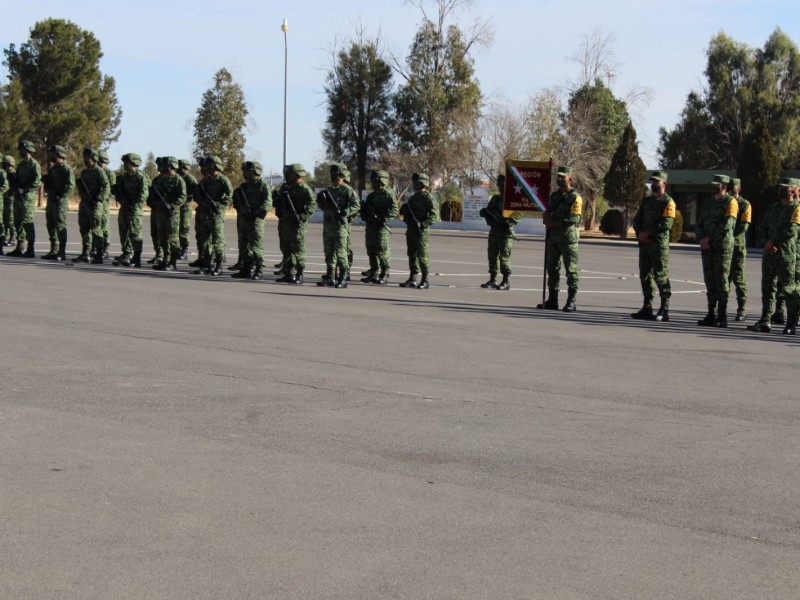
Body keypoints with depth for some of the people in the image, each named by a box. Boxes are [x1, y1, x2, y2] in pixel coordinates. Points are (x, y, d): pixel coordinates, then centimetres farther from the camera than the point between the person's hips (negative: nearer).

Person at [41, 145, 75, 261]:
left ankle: (62, 253, -8)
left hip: (60, 202, -9)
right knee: (51, 225, 12)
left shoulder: (66, 169, -9)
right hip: (51, 200, 9)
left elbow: (71, 185, -18)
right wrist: (48, 191, 7)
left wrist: (60, 195, -19)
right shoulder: (52, 169, 18)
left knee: (60, 226, -9)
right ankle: (53, 251, 19)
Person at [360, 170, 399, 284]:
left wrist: (381, 217, -22)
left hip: (381, 227, -8)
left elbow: (395, 210, -14)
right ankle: (373, 273, 18)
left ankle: (385, 275, -2)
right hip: (370, 226, 8)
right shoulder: (371, 195, 17)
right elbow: (365, 209, 25)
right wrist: (364, 214, 2)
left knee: (382, 251, -7)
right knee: (371, 250, 10)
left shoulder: (388, 194, -6)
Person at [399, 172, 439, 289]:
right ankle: (412, 279, 17)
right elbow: (408, 212, 28)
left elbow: (434, 216, -16)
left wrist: (422, 224, -24)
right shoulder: (413, 198, 17)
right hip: (411, 230, 8)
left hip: (421, 231, -8)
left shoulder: (428, 198, -8)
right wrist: (405, 210, 4)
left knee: (422, 255, -8)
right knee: (412, 254, 11)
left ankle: (425, 281, -6)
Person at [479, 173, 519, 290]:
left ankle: (505, 282, -2)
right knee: (492, 255, 8)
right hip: (494, 231, 7)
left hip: (506, 233, -7)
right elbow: (487, 211, 22)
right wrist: (485, 212, 0)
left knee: (505, 257, -7)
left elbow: (517, 217, -11)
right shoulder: (495, 198, 16)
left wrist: (507, 220, -26)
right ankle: (492, 280, 16)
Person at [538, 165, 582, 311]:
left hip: (568, 237, -8)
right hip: (553, 236, 8)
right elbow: (548, 212, 25)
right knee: (552, 268, 9)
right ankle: (552, 300, 15)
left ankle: (571, 302, -3)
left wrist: (555, 223, -17)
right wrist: (547, 219, 0)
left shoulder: (575, 197, -7)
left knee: (571, 269, -5)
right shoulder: (554, 196, 16)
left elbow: (575, 218, -16)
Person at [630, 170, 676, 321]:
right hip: (644, 243, 7)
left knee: (661, 275, -7)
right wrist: (640, 234, -4)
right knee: (645, 275, 9)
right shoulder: (646, 201, 18)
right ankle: (647, 308, 15)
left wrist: (648, 233, -16)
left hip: (659, 244, -7)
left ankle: (664, 310, -5)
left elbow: (666, 224, -15)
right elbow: (637, 220, 15)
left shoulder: (668, 202, -4)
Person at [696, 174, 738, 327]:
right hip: (707, 248, 7)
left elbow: (728, 225, -15)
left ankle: (722, 317, -3)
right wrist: (701, 239, -5)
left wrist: (709, 238, -13)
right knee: (710, 281, 7)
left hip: (723, 247, -7)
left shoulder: (730, 202, -4)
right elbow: (699, 224, 15)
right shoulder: (709, 203, 17)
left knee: (722, 281, -5)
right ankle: (711, 315, 11)